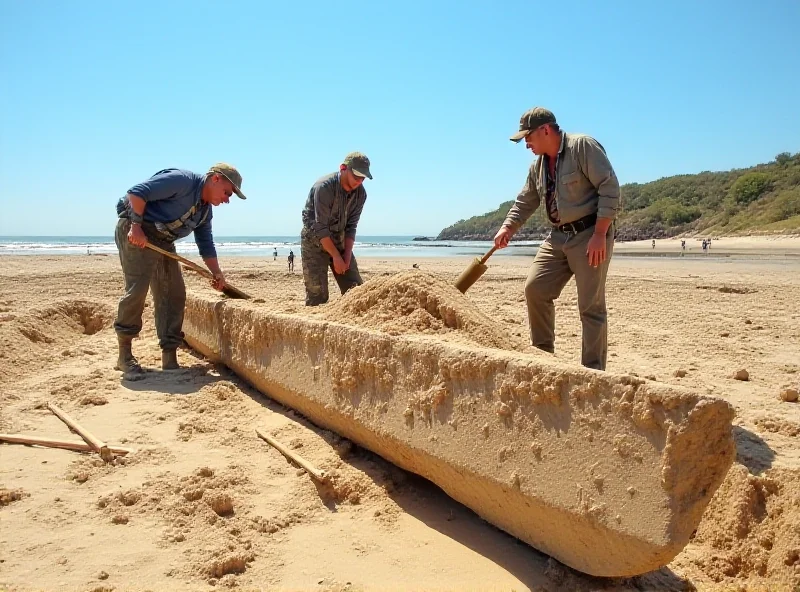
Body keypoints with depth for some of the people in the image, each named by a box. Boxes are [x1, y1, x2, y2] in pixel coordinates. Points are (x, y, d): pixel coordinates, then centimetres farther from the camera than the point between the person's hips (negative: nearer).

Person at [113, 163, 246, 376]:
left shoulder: (205, 210, 11)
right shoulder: (183, 180, -17)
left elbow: (206, 244, 17)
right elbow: (137, 192, -21)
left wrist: (217, 273, 10)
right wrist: (136, 226, -23)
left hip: (163, 241, 10)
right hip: (136, 233, -9)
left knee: (174, 294, 3)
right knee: (136, 290, -13)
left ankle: (169, 358, 7)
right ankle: (124, 356, 0)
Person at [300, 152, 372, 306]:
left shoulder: (360, 193, -4)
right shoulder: (324, 187, -22)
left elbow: (351, 227, 0)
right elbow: (320, 227, -23)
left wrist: (347, 255, -10)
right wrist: (336, 257, -22)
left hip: (339, 240, 6)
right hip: (315, 241, -6)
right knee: (317, 293, -11)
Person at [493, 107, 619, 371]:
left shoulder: (584, 146, -12)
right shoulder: (538, 165, 12)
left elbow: (610, 188, -17)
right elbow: (525, 201, 19)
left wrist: (599, 235, -21)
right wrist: (507, 228, 3)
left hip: (590, 235, -7)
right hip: (558, 236, 8)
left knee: (591, 306, -5)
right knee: (535, 289, 1)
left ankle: (593, 372, 4)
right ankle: (543, 354, 16)